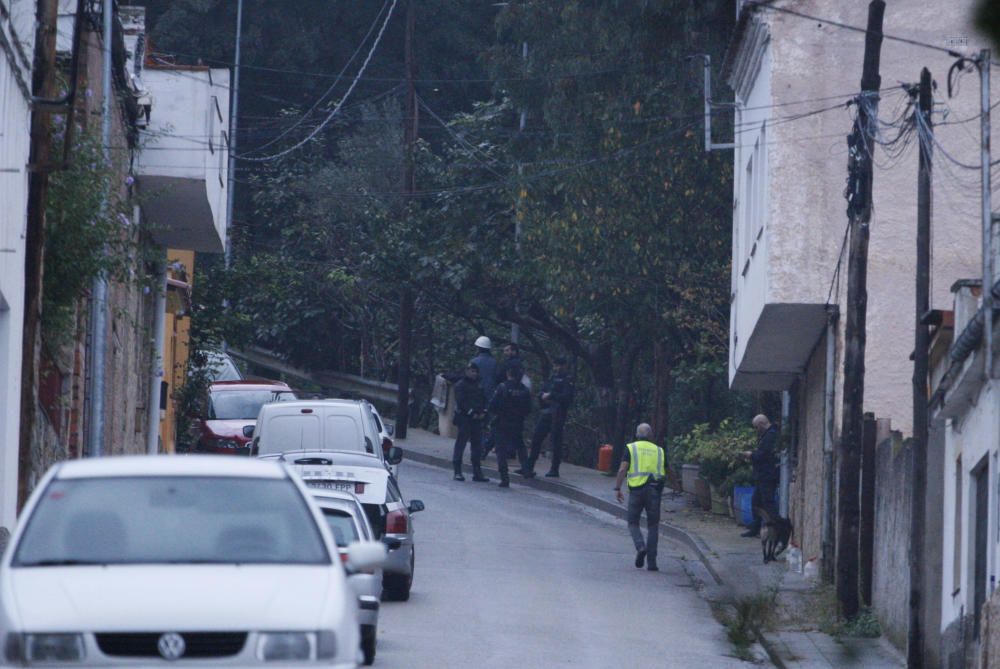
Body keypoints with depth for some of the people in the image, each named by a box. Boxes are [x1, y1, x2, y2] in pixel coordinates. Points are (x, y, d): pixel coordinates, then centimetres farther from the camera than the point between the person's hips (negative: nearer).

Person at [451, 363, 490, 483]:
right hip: (464, 418, -6)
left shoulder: (479, 386, 17)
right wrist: (472, 413, -16)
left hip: (477, 419, 6)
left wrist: (483, 412, -1)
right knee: (460, 444, -5)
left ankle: (477, 472, 8)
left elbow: (483, 400, 16)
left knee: (477, 446, 5)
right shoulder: (461, 385, -4)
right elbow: (461, 401, -12)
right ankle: (457, 472, -3)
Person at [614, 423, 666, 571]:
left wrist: (617, 488, -3)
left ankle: (640, 547, -17)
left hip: (637, 488, -2)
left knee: (633, 523, 11)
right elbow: (666, 473, 18)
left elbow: (622, 469, -5)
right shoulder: (659, 451, 15)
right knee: (653, 526, 7)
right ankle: (651, 562, 1)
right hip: (654, 490, 2)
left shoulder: (631, 448, 6)